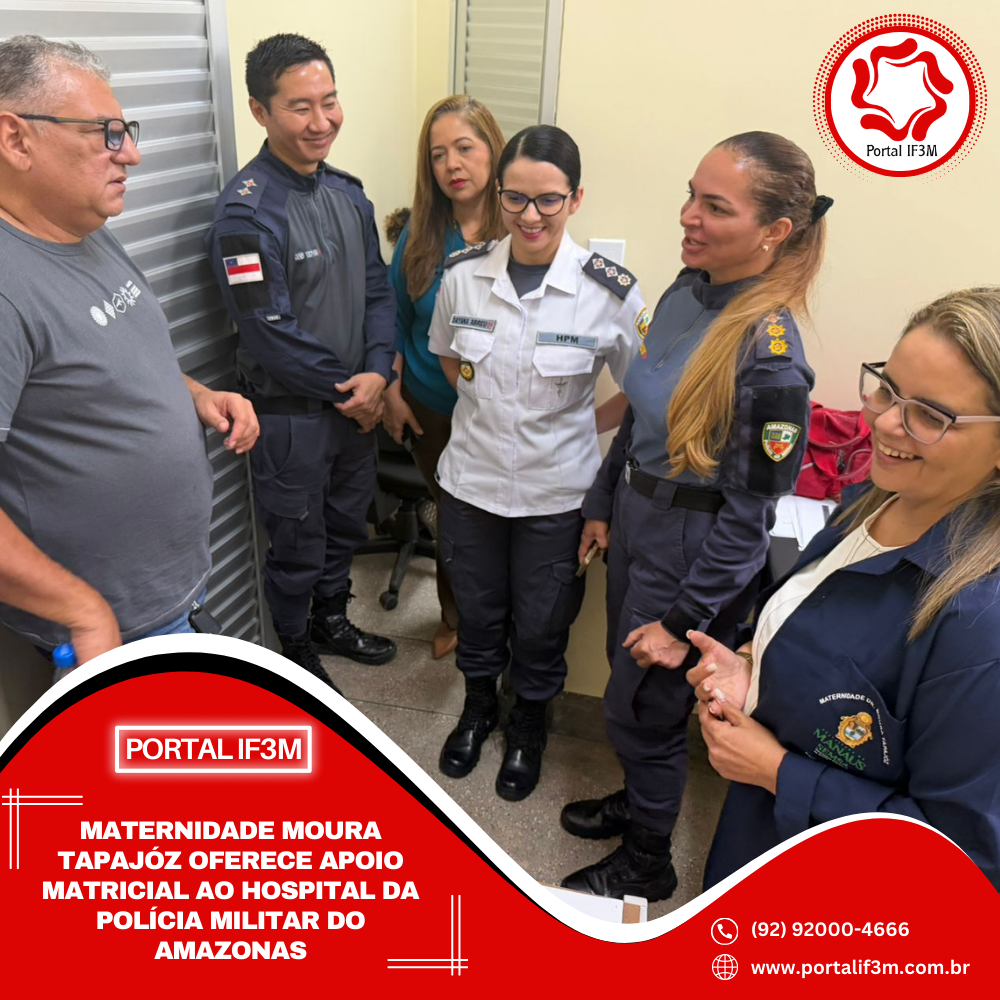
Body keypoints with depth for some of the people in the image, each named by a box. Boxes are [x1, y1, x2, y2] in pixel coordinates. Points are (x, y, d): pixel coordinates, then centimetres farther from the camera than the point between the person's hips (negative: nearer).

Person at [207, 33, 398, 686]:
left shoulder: (348, 192, 5)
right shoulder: (248, 208, -19)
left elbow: (378, 289, 5)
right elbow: (269, 331, -22)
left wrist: (377, 373, -10)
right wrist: (348, 391, -14)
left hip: (356, 404, 7)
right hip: (291, 413, -7)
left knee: (348, 524, 23)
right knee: (298, 544, 11)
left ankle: (331, 620, 46)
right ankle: (297, 650, 34)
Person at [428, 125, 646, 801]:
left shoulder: (610, 292, -17)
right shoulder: (463, 275, -8)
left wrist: (572, 423, -8)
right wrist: (490, 409, 4)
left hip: (557, 491, -2)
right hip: (472, 479, 3)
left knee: (541, 625, 16)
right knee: (477, 610, 22)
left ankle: (529, 725, 45)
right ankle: (479, 706, 51)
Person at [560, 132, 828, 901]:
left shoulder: (769, 356, -26)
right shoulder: (687, 290, -3)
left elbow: (748, 514, -20)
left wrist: (684, 620, -16)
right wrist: (603, 505, 15)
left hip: (695, 547, -7)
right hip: (637, 517, 7)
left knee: (643, 708, 10)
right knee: (627, 683, 24)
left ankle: (647, 862, 37)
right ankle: (639, 801, 52)